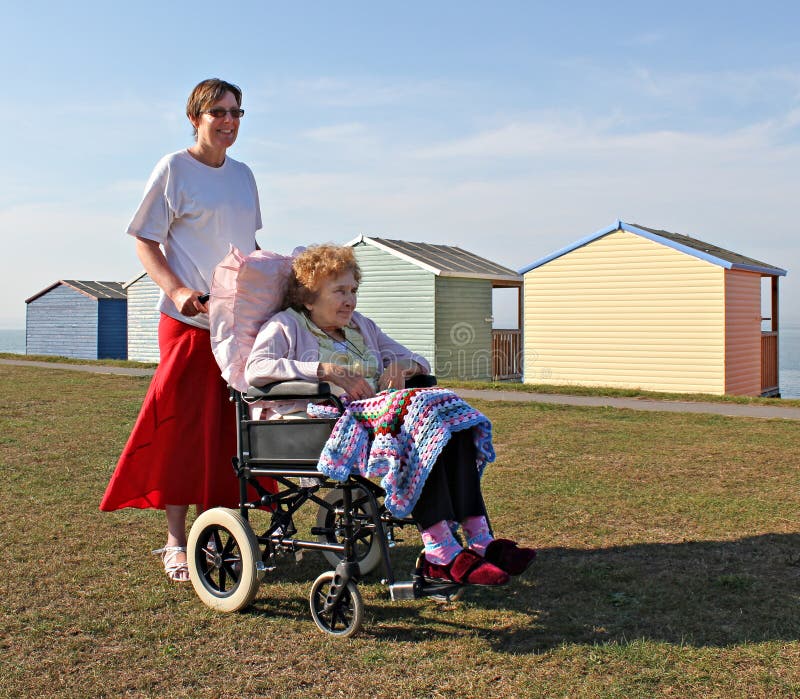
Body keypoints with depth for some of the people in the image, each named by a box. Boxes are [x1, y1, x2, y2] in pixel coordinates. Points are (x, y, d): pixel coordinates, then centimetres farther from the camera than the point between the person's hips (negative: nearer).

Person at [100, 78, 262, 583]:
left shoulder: (243, 175, 15)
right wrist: (177, 290, -18)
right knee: (183, 430, -3)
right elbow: (145, 242, -4)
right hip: (190, 320, -5)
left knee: (235, 429, 6)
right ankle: (176, 542, 8)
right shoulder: (174, 170, -3)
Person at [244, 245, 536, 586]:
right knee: (412, 407, -34)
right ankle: (439, 550, -39)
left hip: (376, 411, 7)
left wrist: (402, 365, 5)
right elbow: (255, 369, -9)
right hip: (329, 420, -6)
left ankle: (480, 540, -32)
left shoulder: (361, 325, 31)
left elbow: (417, 360, 31)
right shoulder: (286, 325, 12)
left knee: (451, 417, -23)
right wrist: (326, 371, -16)